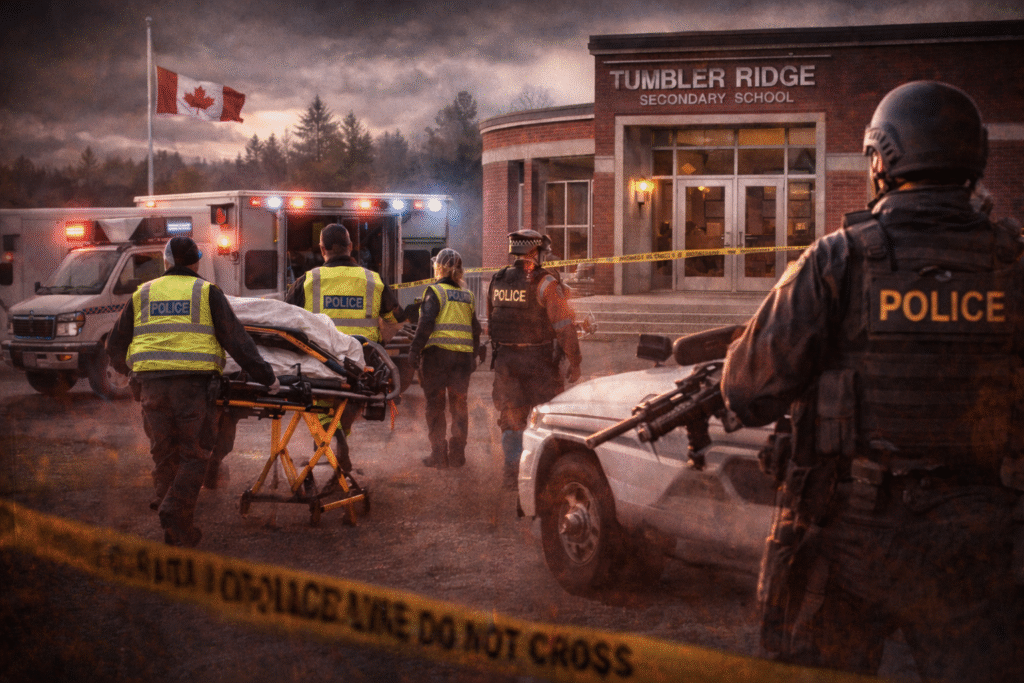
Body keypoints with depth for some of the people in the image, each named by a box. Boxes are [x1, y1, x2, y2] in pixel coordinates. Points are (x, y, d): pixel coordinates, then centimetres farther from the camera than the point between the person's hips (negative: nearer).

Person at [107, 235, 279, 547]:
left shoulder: (142, 295, 17)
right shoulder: (207, 293, 7)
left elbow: (116, 346, 21)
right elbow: (236, 340, 0)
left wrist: (132, 370, 41)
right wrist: (266, 376, 4)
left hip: (152, 383, 3)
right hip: (195, 383, -3)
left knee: (165, 455, 11)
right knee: (194, 455, 4)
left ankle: (174, 531, 14)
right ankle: (176, 515, -13)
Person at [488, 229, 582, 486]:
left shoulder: (497, 282, 6)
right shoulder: (544, 283, -11)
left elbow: (491, 324, 14)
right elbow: (564, 326, -12)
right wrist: (574, 361, -7)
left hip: (505, 359, 5)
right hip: (538, 359, -5)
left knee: (510, 417, 12)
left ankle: (512, 471, 12)